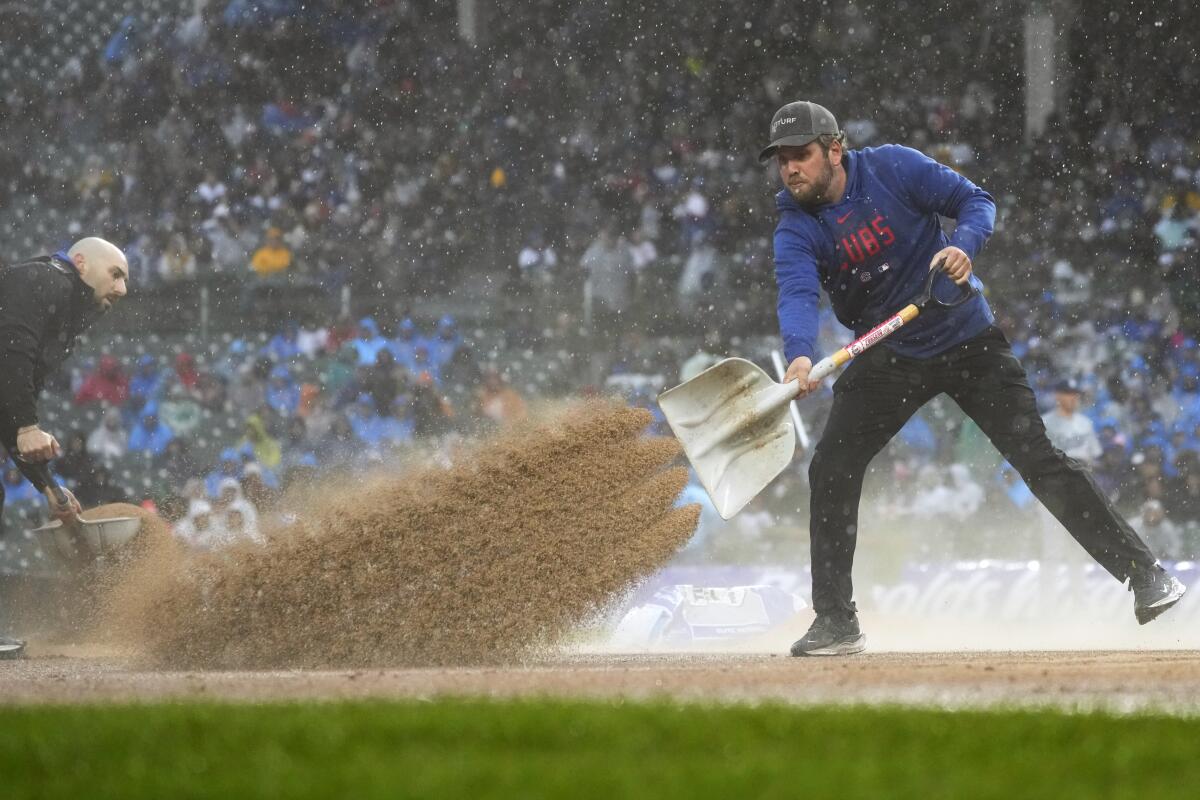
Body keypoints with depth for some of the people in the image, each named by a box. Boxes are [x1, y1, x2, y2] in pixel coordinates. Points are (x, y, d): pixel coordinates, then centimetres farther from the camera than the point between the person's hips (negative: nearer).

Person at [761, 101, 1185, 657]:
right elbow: (797, 293, -28)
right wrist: (800, 356, -49)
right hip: (887, 361, 3)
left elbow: (977, 201, -7)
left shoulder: (892, 168, -13)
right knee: (830, 472, -11)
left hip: (967, 341, -3)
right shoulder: (796, 230, -10)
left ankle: (1145, 575, -4)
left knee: (1039, 461, -9)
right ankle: (836, 622, 0)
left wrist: (964, 246, -30)